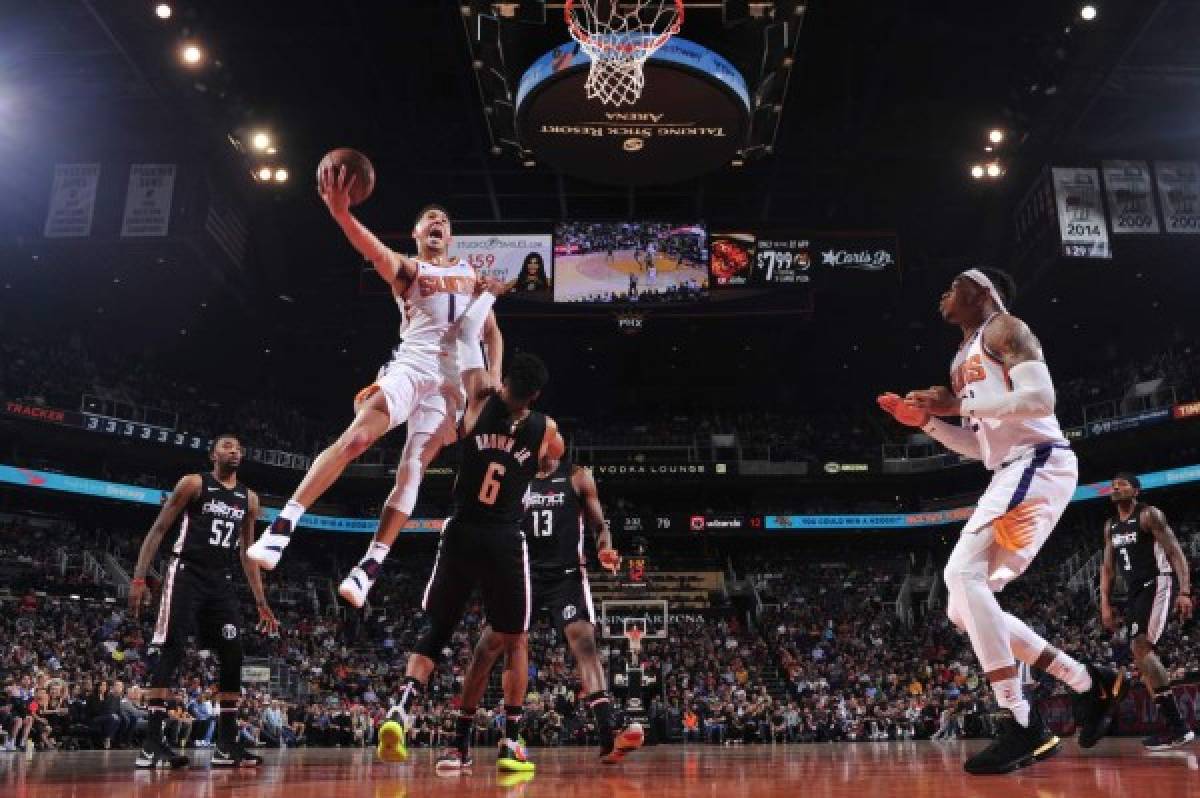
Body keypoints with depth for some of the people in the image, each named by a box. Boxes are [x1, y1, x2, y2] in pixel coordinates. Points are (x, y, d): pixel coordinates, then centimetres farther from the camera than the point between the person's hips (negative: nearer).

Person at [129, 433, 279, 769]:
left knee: (233, 658, -1)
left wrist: (262, 603, 13)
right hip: (187, 574, -5)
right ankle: (152, 743, -10)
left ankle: (226, 744, 5)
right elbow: (158, 530, -2)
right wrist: (138, 578, -12)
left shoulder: (249, 498, 13)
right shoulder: (194, 483, -2)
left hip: (222, 581, 5)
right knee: (171, 652, -12)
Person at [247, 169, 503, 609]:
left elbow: (492, 331, 22)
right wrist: (341, 213, -33)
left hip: (454, 379, 3)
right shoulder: (406, 269, 11)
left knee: (412, 469, -7)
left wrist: (494, 377, 4)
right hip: (412, 365, -2)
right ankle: (283, 526, -20)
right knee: (355, 437, -22)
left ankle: (369, 568, -8)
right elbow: (374, 250, -12)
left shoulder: (470, 273, 23)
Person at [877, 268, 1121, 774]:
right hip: (1010, 474, 10)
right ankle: (1088, 683, 13)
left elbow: (1041, 398, -18)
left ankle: (1023, 725, -21)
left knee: (963, 573, -25)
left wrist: (958, 404, -16)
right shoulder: (962, 362, 24)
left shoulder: (1003, 327, -2)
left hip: (1040, 463, -10)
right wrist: (926, 420, 15)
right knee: (965, 610, 4)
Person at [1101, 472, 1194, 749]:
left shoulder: (1149, 515, -6)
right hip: (1135, 592, 8)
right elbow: (1108, 567, 19)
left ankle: (1176, 725, -18)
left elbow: (1176, 552, -12)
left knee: (1141, 648, -22)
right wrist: (1105, 605, 12)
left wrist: (1184, 592, -22)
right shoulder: (1110, 526, 16)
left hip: (1158, 584, -8)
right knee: (1142, 655, 3)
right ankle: (1176, 727, 9)